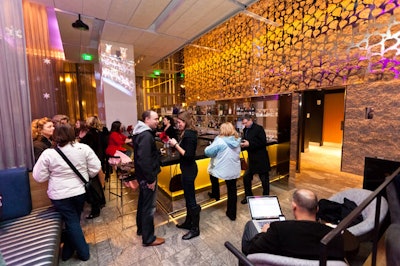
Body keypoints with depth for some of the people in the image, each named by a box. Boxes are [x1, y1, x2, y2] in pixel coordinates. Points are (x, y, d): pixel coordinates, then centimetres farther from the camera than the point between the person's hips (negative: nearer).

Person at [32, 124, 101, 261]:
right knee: (74, 221, 22)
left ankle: (83, 253, 21)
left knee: (71, 222, 11)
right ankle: (68, 251, 39)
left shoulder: (48, 153, -12)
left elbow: (39, 177, -4)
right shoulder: (84, 148, -10)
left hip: (60, 195, -2)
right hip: (80, 191, 2)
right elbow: (95, 169, -7)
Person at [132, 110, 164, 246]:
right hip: (147, 176, -11)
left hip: (142, 174, 11)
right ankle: (148, 238, 19)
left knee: (143, 202, 24)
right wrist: (151, 179, -22)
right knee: (149, 206, 3)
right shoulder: (146, 135, -24)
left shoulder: (140, 132, 9)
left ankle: (141, 228, 42)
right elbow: (144, 160, -30)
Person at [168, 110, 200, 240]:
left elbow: (188, 155, -25)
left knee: (191, 199, 3)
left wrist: (176, 145, -20)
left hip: (189, 170, -10)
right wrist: (175, 144, 3)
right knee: (188, 197, 21)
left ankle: (195, 229, 21)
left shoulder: (189, 134, -21)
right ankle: (188, 223, 38)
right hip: (187, 168, 10)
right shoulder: (187, 133, 9)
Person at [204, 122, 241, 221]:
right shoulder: (237, 140, 1)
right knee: (232, 191, 13)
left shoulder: (219, 141, -18)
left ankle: (215, 195, 43)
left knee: (213, 175, 29)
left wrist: (208, 148, 6)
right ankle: (232, 213, 25)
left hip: (221, 171, -4)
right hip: (234, 171, 5)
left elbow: (208, 152, -15)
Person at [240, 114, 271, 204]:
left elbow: (263, 142, -21)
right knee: (246, 177, 12)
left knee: (264, 179, 7)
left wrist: (249, 144, -25)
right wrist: (243, 145, -8)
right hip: (251, 159, 7)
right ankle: (248, 196, 31)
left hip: (261, 159, -7)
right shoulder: (245, 130, 6)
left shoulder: (258, 128, -14)